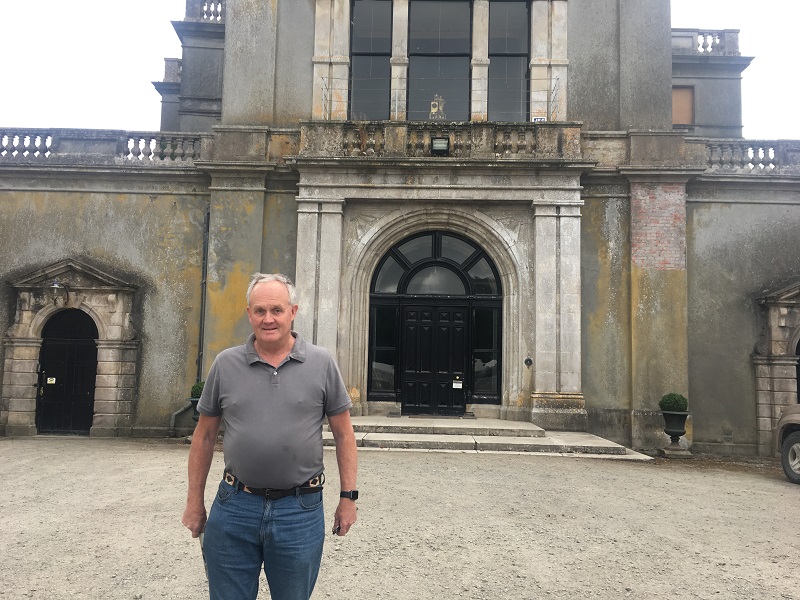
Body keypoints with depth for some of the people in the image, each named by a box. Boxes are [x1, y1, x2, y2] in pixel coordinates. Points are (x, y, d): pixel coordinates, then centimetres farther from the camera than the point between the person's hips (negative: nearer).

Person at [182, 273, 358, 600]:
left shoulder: (321, 363, -4)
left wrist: (348, 496, -1)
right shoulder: (225, 364, 0)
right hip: (234, 506, 1)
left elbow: (343, 434, 1)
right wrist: (194, 501, 8)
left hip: (300, 510, -1)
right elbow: (204, 436, 8)